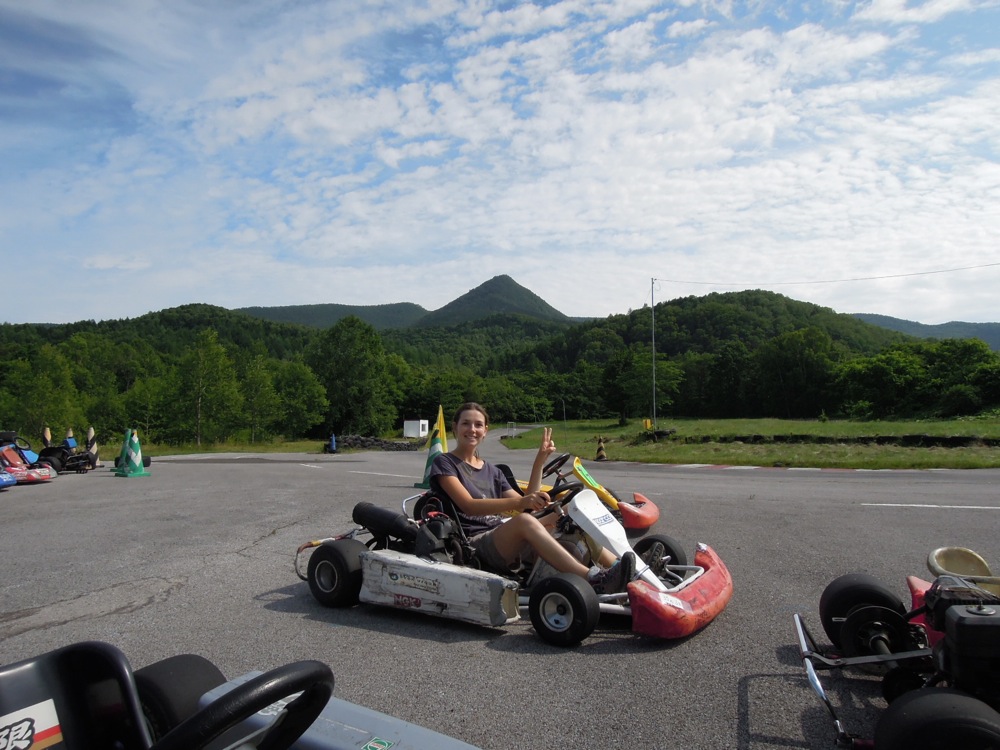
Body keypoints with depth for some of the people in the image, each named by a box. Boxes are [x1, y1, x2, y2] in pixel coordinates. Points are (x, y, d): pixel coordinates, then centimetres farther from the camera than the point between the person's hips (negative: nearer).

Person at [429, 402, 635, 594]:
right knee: (524, 520, -35)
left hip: (507, 543, 7)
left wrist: (540, 460, 7)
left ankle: (616, 567, -24)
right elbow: (469, 505, -14)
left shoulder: (491, 471, 21)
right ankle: (592, 580, -46)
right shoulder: (444, 463, 2)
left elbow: (526, 505, 13)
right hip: (473, 544, -7)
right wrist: (519, 502, -28)